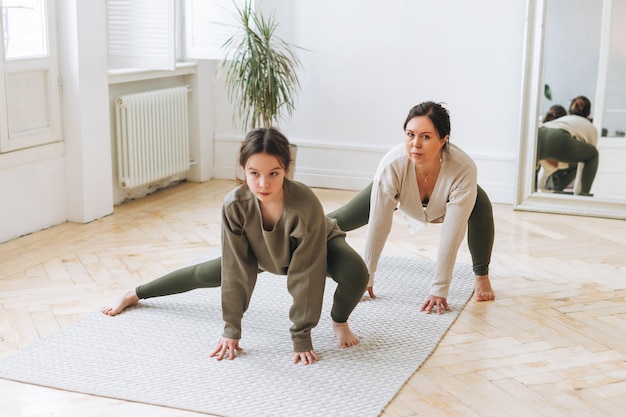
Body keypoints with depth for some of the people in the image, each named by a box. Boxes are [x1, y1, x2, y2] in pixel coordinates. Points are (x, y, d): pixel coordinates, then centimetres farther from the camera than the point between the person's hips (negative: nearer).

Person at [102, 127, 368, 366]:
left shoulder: (306, 206, -44)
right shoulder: (235, 205, -36)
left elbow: (305, 275, -36)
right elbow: (236, 269, -27)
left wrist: (301, 337, -32)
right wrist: (231, 330, -24)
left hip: (318, 247, -2)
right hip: (262, 251, 3)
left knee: (355, 272, -31)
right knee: (205, 274, 14)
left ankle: (339, 322, 2)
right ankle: (135, 294, 39)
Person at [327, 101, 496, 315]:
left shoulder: (463, 170, -43)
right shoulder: (392, 165, -41)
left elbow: (452, 234, -37)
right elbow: (378, 226, -31)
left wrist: (439, 289, -34)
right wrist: (365, 278, -22)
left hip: (444, 205, -1)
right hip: (401, 196, 1)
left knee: (480, 206, -29)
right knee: (345, 217, 7)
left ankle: (481, 277, -5)